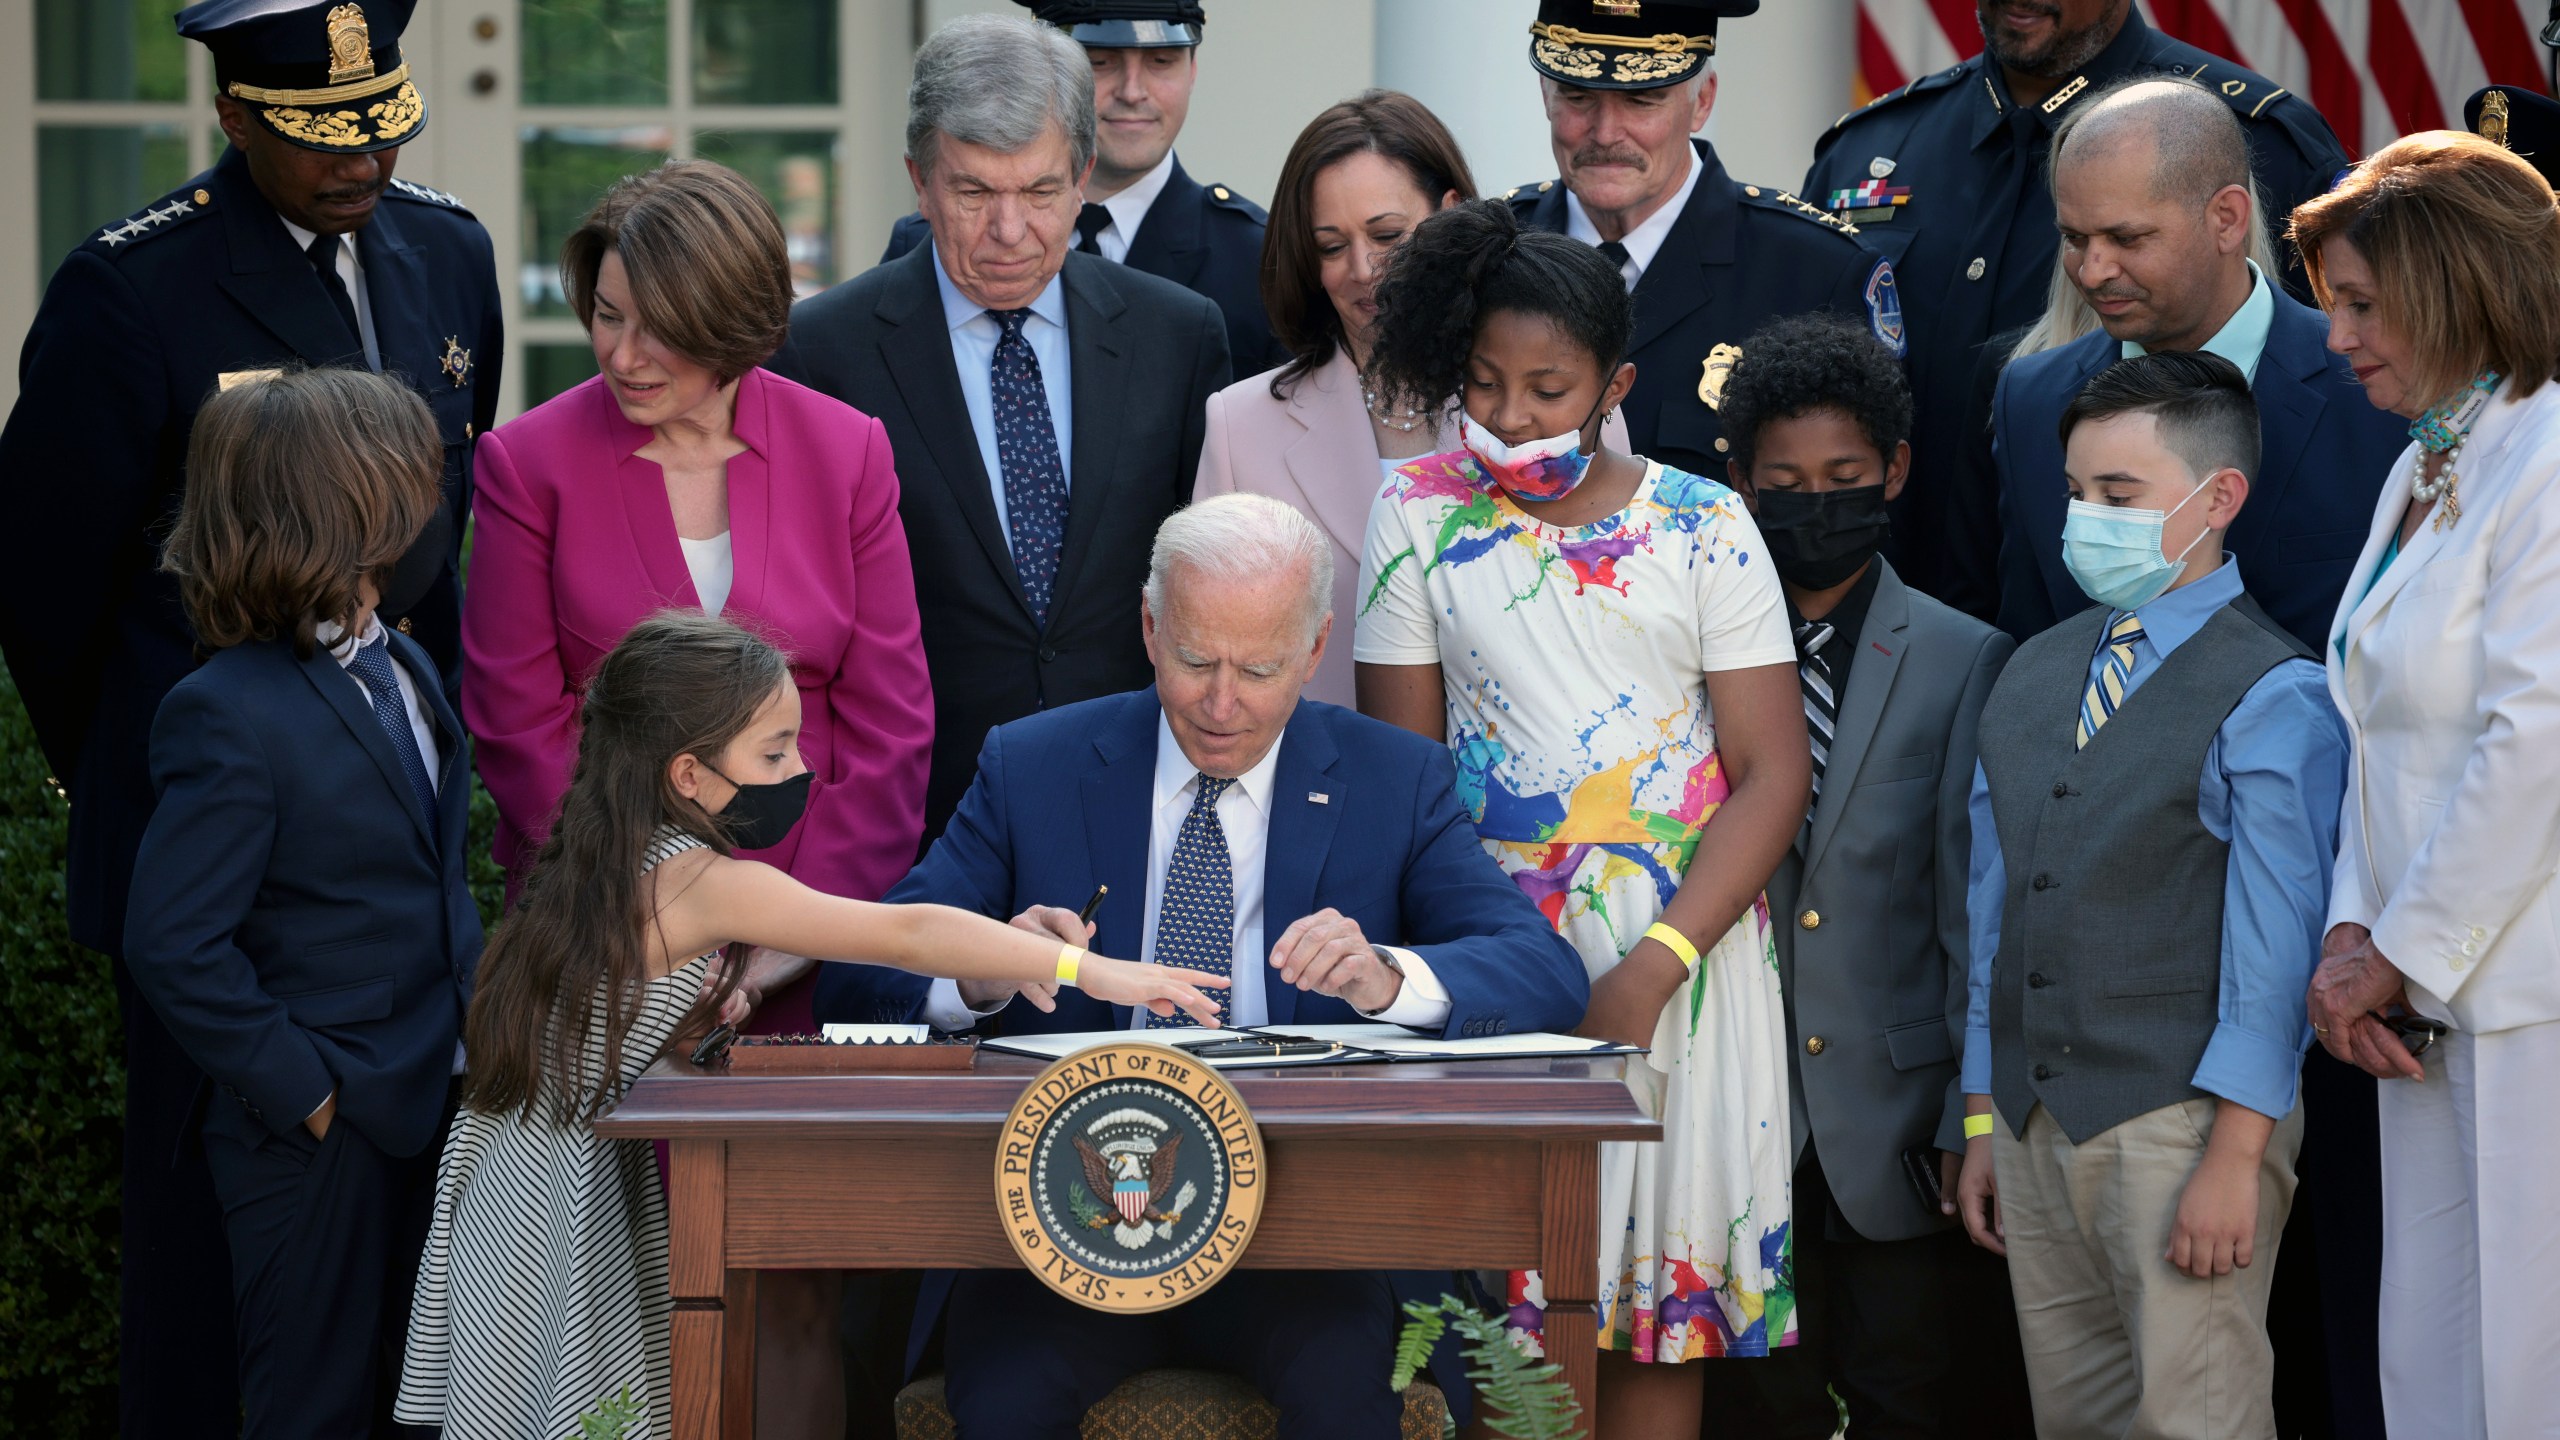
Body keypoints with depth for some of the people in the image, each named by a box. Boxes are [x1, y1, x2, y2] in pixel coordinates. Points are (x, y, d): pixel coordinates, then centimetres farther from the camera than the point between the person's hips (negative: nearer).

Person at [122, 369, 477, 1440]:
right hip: (318, 1144, -8)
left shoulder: (405, 669, 9)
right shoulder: (232, 716, -21)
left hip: (427, 1108, 8)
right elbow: (174, 947, -22)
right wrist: (304, 1093, -19)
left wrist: (479, 1009, 8)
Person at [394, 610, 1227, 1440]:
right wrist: (1092, 970, -24)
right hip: (559, 1204, -9)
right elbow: (907, 935, -23)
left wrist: (697, 1012, 3)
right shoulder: (701, 882, -19)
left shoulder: (605, 863, 8)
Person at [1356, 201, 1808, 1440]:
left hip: (1682, 951, 0)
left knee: (1667, 1290, 2)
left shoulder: (1702, 527, 1)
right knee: (1515, 1302, -3)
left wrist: (1653, 968, -14)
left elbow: (1772, 772, -3)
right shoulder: (1421, 518, 4)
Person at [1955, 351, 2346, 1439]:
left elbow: (2272, 946, -12)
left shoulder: (2274, 698, -8)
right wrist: (1983, 1121, 14)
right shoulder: (2031, 677, 13)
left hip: (2180, 1122, -6)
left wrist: (2235, 1157, -16)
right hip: (2033, 1119, 7)